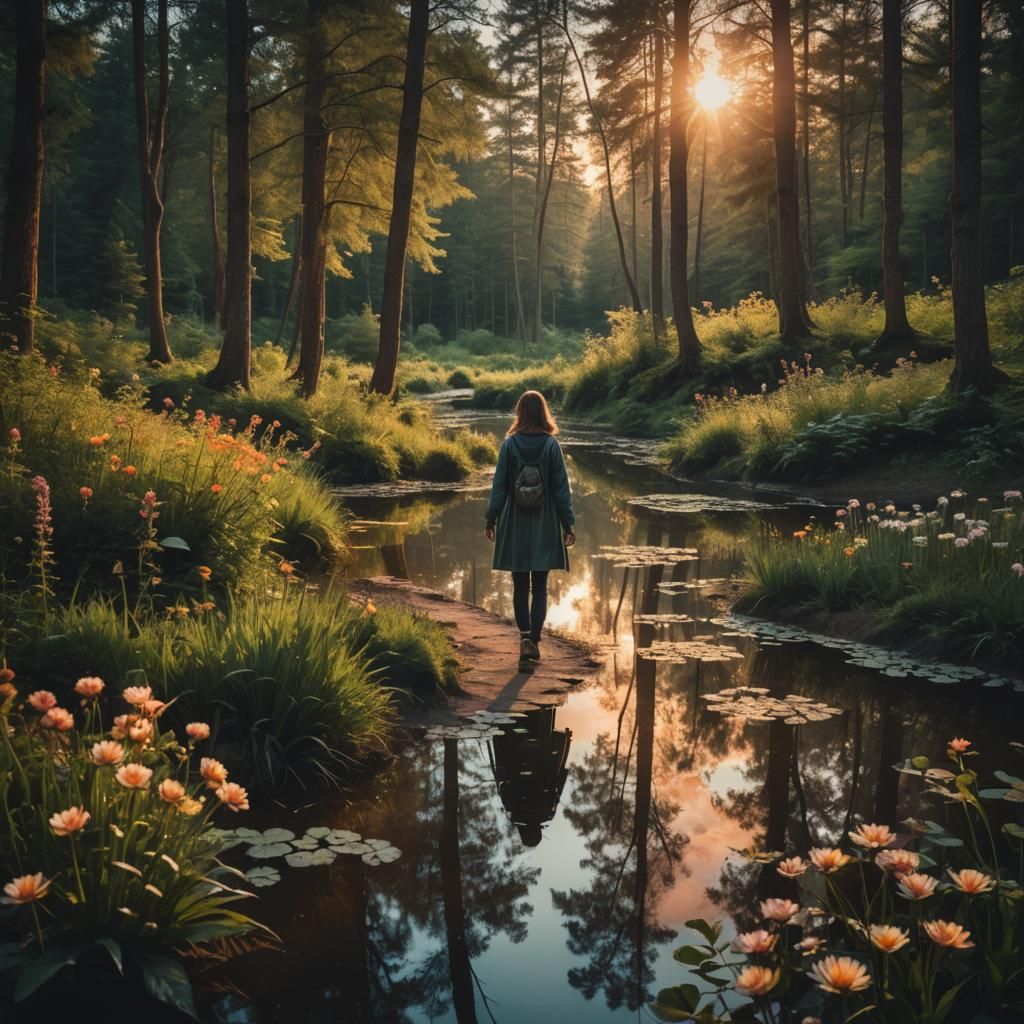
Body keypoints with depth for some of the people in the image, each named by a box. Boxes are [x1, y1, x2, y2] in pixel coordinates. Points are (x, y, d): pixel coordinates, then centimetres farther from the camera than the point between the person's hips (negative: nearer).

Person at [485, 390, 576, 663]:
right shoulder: (551, 445, -7)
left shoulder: (509, 445, -6)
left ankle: (525, 638, 7)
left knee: (520, 587, 12)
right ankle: (534, 641, 3)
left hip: (515, 527, 0)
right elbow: (561, 488, -4)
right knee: (539, 588, 8)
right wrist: (568, 525, 2)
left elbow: (499, 485, -2)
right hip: (544, 527, 0)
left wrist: (491, 520, 7)